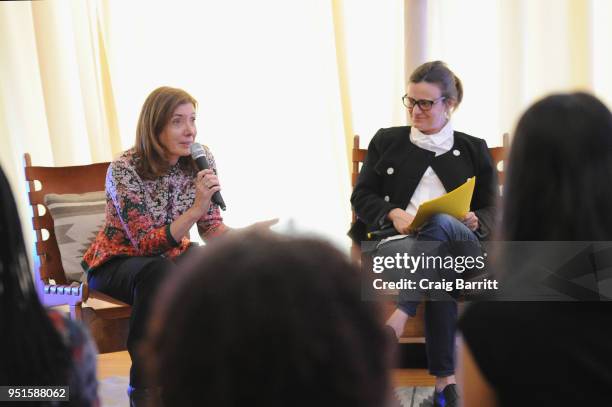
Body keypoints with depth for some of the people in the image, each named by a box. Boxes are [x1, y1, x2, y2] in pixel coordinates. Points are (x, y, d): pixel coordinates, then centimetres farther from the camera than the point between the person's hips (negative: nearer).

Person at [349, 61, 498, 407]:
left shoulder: (474, 149, 20)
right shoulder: (387, 141, 19)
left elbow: (492, 210, 15)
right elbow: (361, 196, 12)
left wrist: (475, 221, -10)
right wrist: (394, 213, -10)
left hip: (460, 245, 0)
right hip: (398, 240, 0)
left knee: (439, 224, -40)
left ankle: (395, 321, -47)